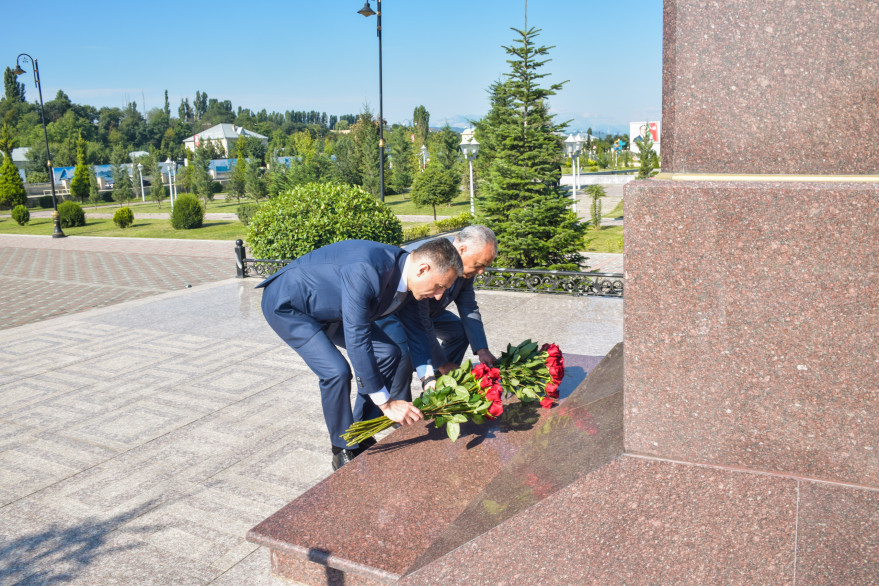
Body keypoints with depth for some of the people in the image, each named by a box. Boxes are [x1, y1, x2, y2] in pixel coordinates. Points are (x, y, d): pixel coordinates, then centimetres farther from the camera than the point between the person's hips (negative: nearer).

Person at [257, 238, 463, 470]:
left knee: (387, 354, 1)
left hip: (328, 307, 8)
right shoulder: (366, 270, -39)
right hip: (287, 303, -8)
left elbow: (415, 329, 4)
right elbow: (357, 341, -37)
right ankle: (344, 451, 1)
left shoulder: (408, 277, -12)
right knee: (336, 371, -23)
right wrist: (386, 403, -32)